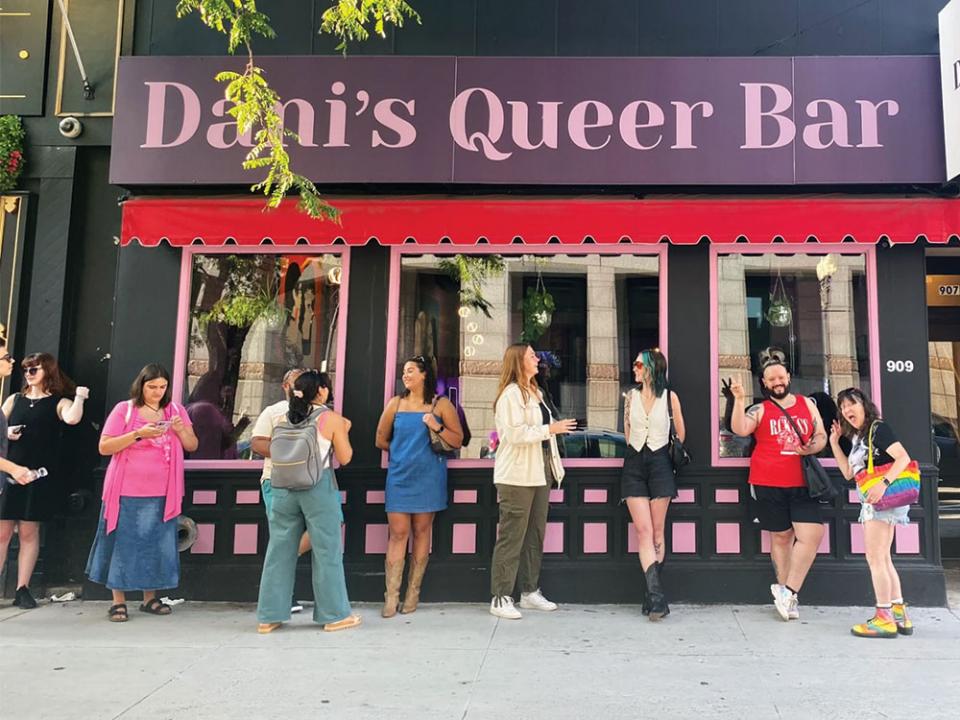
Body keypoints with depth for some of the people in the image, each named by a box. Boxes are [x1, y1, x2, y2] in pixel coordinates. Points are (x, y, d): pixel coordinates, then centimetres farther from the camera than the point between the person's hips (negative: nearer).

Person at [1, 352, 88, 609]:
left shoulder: (59, 402, 1)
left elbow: (73, 419, -19)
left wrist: (79, 397, -19)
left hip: (40, 475, -2)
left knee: (29, 532, 4)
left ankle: (22, 589, 11)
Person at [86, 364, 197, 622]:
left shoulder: (176, 410, 9)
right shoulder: (124, 409, -1)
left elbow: (192, 446, 9)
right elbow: (104, 447, -6)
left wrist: (181, 429, -11)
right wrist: (138, 434, -18)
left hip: (162, 494, 3)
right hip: (127, 492, -3)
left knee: (157, 543, 6)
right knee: (124, 543, 1)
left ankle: (150, 598, 17)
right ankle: (118, 601, 10)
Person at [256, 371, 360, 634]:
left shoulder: (283, 419, 7)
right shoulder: (331, 419, -4)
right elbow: (344, 458, 0)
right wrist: (344, 432, 13)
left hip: (284, 488, 4)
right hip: (318, 488, -4)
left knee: (280, 551, 10)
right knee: (326, 551, 6)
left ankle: (269, 617, 17)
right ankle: (334, 615, 14)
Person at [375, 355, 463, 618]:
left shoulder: (441, 404, 2)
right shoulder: (396, 403, 8)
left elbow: (457, 440, -1)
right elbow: (381, 440, 15)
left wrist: (437, 427, -14)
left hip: (428, 478, -1)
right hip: (399, 477, 1)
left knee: (422, 531, 5)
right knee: (398, 533, -2)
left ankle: (413, 593, 15)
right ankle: (391, 596, 2)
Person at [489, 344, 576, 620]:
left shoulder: (534, 392, 19)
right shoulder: (511, 393, -11)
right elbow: (515, 433, -20)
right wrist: (550, 429, -17)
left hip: (539, 473, 9)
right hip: (517, 476, -9)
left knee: (535, 535, 12)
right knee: (512, 537, -5)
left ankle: (530, 592, 21)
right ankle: (501, 598, 2)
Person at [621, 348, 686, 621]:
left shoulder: (670, 397, -2)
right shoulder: (631, 396, 7)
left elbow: (680, 434, 9)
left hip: (660, 465, -2)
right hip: (634, 465, 2)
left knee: (657, 531, 3)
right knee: (643, 530, -7)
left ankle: (652, 595, 11)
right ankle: (656, 593, -9)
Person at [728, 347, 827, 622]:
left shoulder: (807, 404, 12)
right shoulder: (760, 410, 2)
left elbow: (821, 436, 13)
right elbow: (740, 430, -15)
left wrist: (811, 448, -8)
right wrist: (739, 399, -24)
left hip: (802, 484, 2)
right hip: (768, 485, -2)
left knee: (811, 535, -9)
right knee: (781, 537, 8)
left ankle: (787, 591, 5)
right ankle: (787, 595, 20)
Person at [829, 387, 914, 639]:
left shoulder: (878, 428, -10)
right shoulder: (857, 437, 16)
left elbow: (903, 457, -21)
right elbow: (848, 473, 15)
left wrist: (883, 483, -33)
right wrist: (834, 442, 12)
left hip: (884, 498, -10)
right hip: (872, 502, 10)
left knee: (875, 558, -7)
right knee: (883, 560, 13)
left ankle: (885, 618, -3)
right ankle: (899, 615, 19)